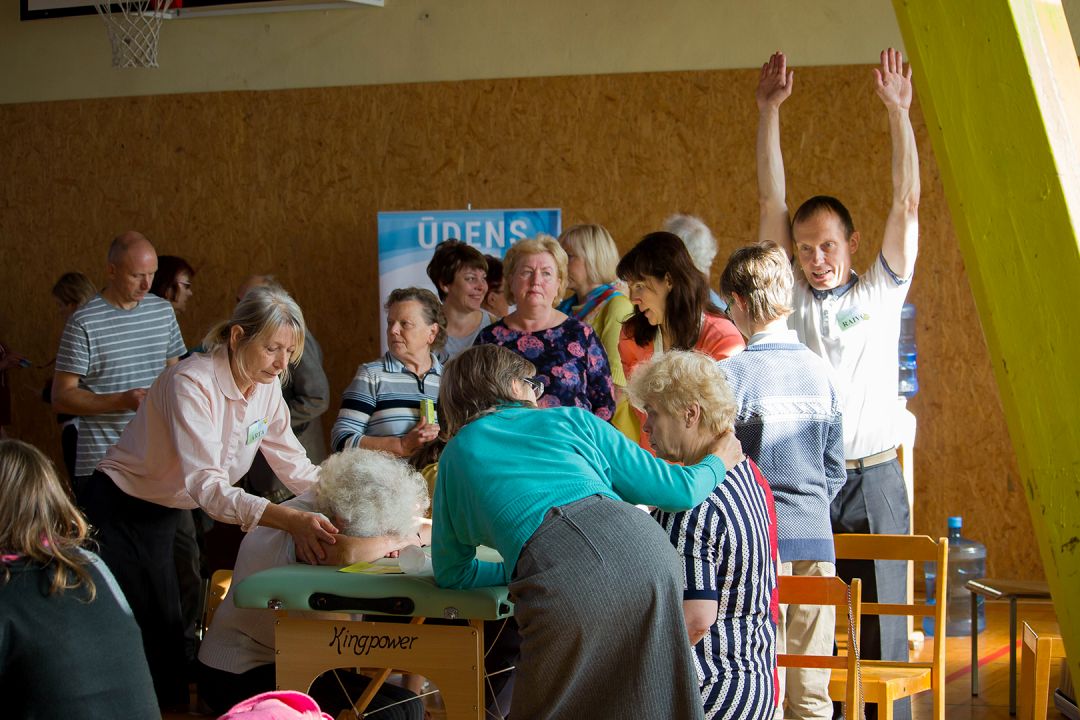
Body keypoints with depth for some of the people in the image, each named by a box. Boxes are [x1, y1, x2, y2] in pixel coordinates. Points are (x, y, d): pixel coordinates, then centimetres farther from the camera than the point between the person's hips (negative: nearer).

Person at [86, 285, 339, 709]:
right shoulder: (191, 384, -28)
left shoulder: (266, 388, -4)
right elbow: (207, 486, -37)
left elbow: (295, 467, -1)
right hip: (121, 513, -7)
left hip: (164, 517, 7)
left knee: (167, 637, 7)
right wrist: (291, 521, -49)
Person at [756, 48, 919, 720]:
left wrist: (899, 111, -6)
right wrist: (769, 111, 1)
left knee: (881, 626, 1)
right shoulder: (790, 295, 10)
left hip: (872, 479, -1)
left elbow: (908, 201, 0)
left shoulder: (880, 292, 8)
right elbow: (772, 199, 6)